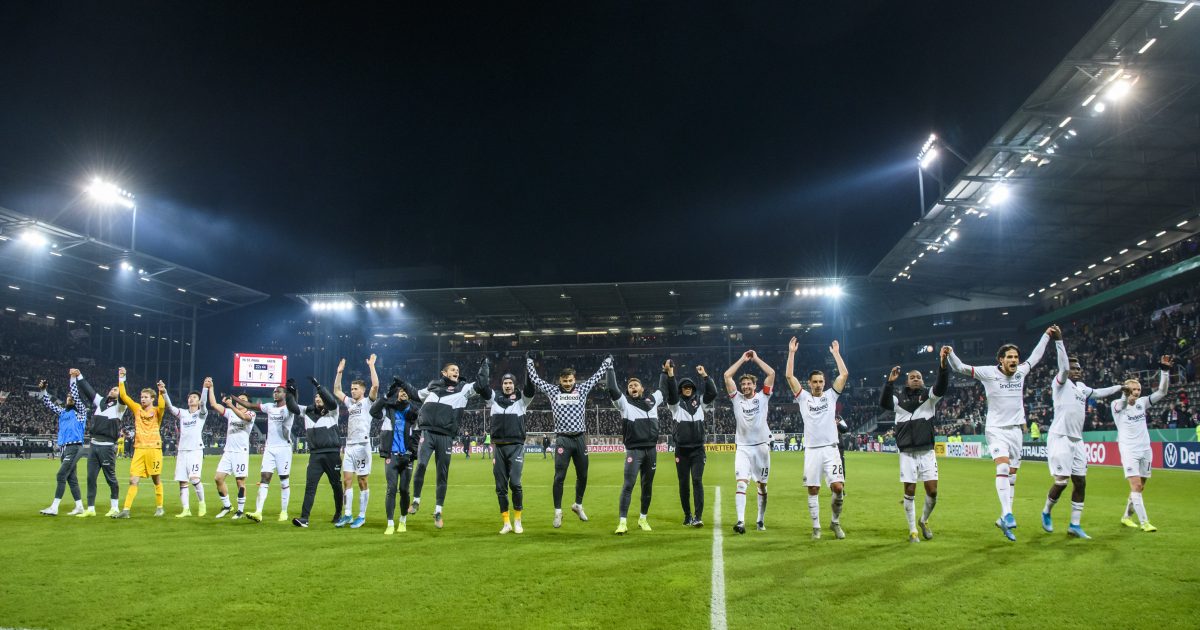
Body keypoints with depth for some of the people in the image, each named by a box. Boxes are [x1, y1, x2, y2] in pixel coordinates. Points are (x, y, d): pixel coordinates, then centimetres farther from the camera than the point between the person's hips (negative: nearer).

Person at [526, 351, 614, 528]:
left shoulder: (582, 389, 9)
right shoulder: (553, 391, 6)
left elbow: (597, 376, 16)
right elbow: (535, 379, 11)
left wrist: (607, 360, 20)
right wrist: (529, 360, 14)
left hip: (580, 439, 2)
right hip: (562, 440, -2)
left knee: (582, 475, 11)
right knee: (559, 477, -5)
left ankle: (578, 505, 32)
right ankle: (558, 511, 4)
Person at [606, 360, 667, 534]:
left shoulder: (652, 400, 14)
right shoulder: (624, 403, 2)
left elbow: (662, 388, 30)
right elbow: (612, 389, -11)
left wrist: (666, 372, 31)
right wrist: (610, 369, -6)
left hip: (651, 450, 4)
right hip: (634, 450, -4)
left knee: (647, 485, 11)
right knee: (628, 485, -10)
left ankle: (643, 519, 23)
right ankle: (622, 522, -11)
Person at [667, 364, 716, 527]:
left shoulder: (700, 401, 10)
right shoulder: (676, 403, 4)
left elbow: (712, 393, -4)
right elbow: (671, 392, -15)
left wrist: (705, 376, -10)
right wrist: (670, 375, -27)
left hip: (698, 449, 0)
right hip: (681, 451, 0)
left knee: (697, 480, -10)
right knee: (684, 483, 6)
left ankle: (698, 517, -14)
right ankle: (687, 515, 18)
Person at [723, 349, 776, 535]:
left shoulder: (762, 397, 5)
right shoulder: (736, 398, 6)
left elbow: (771, 373, -4)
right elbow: (727, 376, 0)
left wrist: (756, 358, 3)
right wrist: (742, 359, 5)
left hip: (761, 446, 1)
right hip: (743, 448, -1)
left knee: (762, 485, 10)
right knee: (741, 483, -14)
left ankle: (761, 520, 23)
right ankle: (741, 521, -20)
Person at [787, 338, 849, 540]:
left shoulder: (831, 395, 9)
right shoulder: (804, 397, 7)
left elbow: (844, 374, 3)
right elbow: (789, 376, -1)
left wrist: (836, 353, 6)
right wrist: (791, 353, -1)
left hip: (830, 449, 0)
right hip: (812, 450, 0)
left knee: (838, 487, -10)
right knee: (813, 490, 3)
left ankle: (835, 522, 12)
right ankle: (816, 527, 14)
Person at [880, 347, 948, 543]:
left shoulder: (929, 396, 5)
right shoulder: (900, 399, 6)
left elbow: (941, 387, -16)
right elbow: (884, 403, -13)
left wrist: (943, 364, -33)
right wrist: (890, 382, -26)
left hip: (927, 452, 0)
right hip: (907, 453, 0)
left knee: (932, 491, -3)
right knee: (909, 491, 2)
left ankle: (924, 521, 24)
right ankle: (912, 531, 14)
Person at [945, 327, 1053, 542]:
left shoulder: (1021, 372, 5)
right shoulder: (988, 373, -9)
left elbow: (1035, 356, 23)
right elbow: (960, 368, -11)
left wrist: (1047, 335, 31)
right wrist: (950, 354, -29)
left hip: (1016, 430, 5)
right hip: (996, 429, -5)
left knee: (1012, 475, 8)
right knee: (1003, 467, -24)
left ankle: (1004, 519, 15)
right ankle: (1007, 514, -30)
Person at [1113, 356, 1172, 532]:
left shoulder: (1142, 403, 6)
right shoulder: (1117, 405, -8)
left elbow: (1162, 392, 1)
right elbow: (1121, 404, -32)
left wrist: (1165, 371, -12)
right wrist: (1125, 394, -55)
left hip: (1145, 450, 5)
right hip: (1129, 450, -5)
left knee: (1139, 487, 10)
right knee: (1136, 486, -14)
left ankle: (1126, 516, 24)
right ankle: (1144, 522, -13)